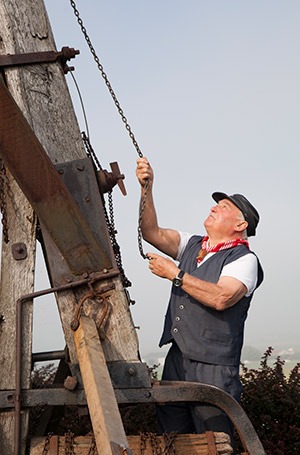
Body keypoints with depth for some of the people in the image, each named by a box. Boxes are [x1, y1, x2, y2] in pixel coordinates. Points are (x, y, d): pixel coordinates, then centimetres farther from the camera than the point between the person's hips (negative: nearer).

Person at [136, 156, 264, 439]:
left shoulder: (244, 259, -6)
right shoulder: (191, 245, 16)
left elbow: (221, 298, -23)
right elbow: (152, 233, 6)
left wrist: (174, 274, -17)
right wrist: (147, 188, -4)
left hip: (213, 368, -6)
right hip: (176, 361, 6)